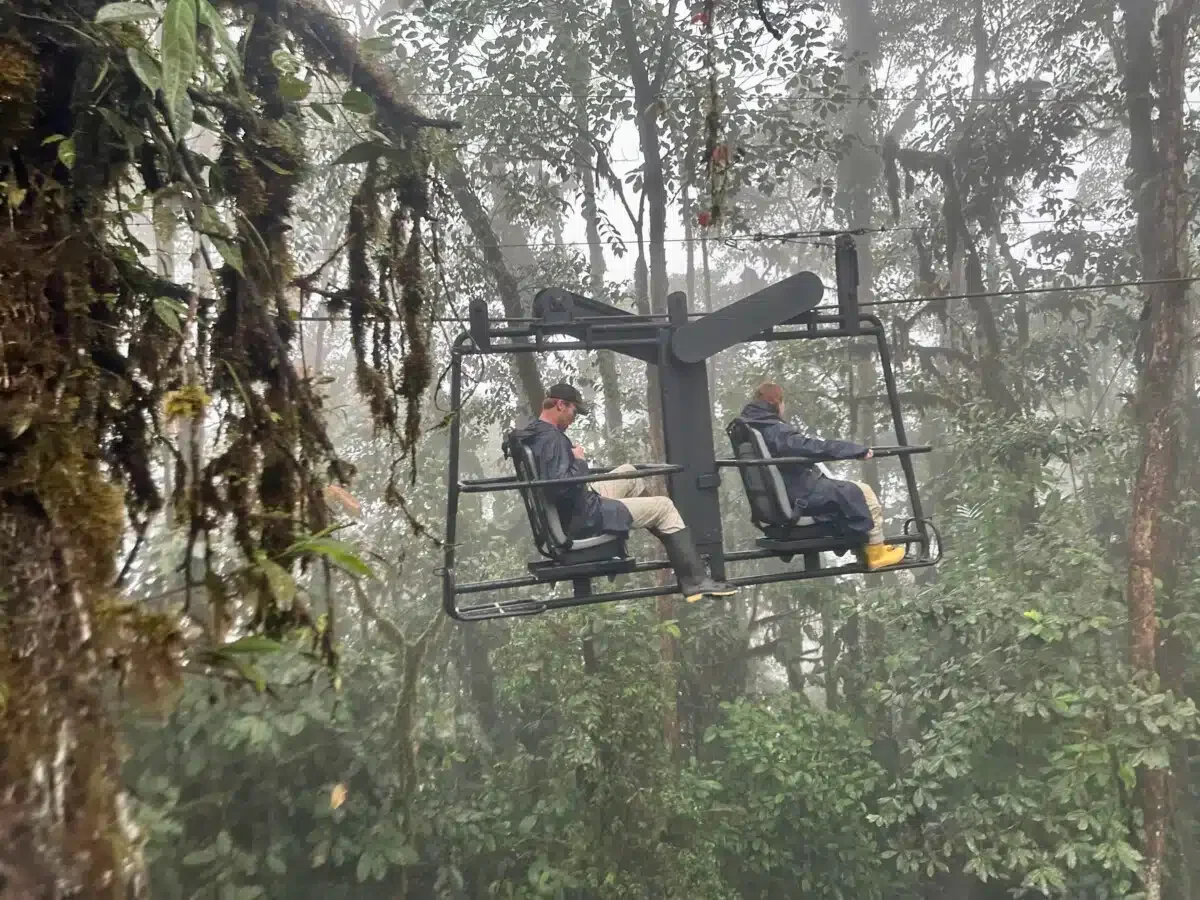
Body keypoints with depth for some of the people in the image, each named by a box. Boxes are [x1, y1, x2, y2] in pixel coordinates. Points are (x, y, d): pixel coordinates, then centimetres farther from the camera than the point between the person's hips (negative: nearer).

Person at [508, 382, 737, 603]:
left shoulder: (533, 434, 6)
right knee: (664, 506, -2)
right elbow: (561, 486, -36)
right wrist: (580, 461, -19)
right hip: (583, 518, -10)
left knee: (628, 471, 25)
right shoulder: (551, 438, -25)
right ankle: (695, 580, 2)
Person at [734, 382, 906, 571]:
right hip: (800, 498, -10)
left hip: (777, 498, 10)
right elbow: (815, 447, -28)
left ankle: (863, 547, 27)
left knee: (847, 489, 25)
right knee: (862, 492, 1)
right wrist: (859, 450, -20)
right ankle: (876, 553, 9)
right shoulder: (776, 432, -22)